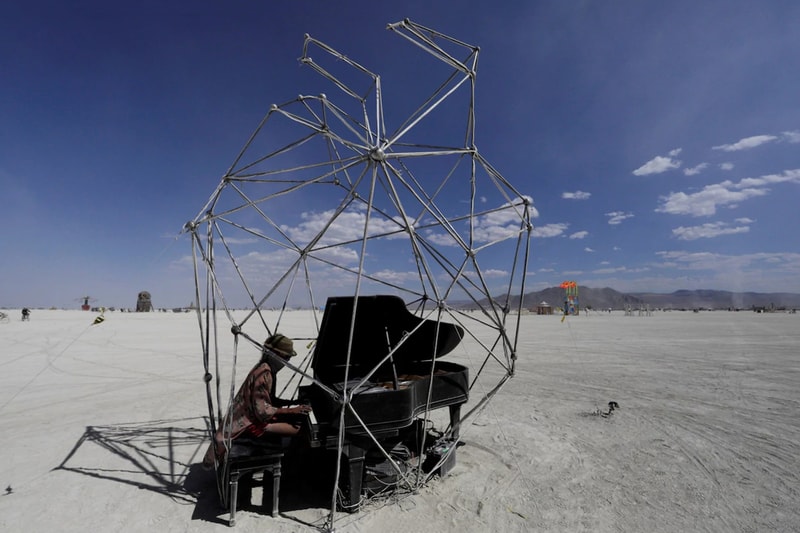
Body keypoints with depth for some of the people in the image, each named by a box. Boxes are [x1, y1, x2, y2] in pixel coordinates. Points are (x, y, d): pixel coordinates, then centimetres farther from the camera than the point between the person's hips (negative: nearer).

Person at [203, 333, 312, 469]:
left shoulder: (266, 369, 5)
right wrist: (291, 410, -21)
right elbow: (263, 411, -26)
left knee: (297, 419, 4)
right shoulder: (264, 374, -25)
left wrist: (293, 402, 5)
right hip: (252, 423, -10)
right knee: (298, 428, -19)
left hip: (253, 414, 10)